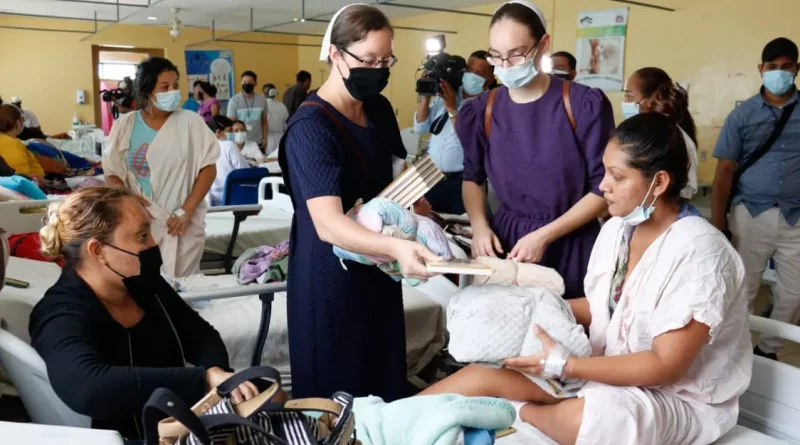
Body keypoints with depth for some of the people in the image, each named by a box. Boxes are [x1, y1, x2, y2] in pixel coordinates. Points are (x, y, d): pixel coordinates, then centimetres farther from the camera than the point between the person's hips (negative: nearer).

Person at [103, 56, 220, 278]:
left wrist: (186, 211, -10)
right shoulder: (125, 125, 3)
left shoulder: (190, 122, -3)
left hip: (182, 223, -1)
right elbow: (112, 173, 9)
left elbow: (208, 168, -3)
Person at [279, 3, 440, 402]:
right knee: (336, 397, 7)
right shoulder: (310, 127, -21)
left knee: (386, 385, 18)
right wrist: (397, 247, -49)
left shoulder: (380, 109, 2)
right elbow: (328, 224, -32)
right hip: (331, 279, -7)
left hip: (378, 271, 7)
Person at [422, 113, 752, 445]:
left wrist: (565, 366, -27)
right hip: (612, 371, 7)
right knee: (483, 374, -8)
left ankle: (515, 413, -8)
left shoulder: (697, 253, -23)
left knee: (577, 418, -36)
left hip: (677, 398, -7)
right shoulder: (617, 228, 0)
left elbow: (665, 366, -23)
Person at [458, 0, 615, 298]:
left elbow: (603, 187, -8)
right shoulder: (482, 112, -3)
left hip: (571, 245, -2)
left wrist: (545, 235, -16)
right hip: (505, 239, 2)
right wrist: (479, 226, -6)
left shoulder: (585, 105, -12)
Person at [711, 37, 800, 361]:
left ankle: (768, 350, 28)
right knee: (742, 290, 9)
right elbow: (725, 170, -1)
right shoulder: (742, 115, 1)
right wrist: (717, 224, -6)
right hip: (751, 215, -1)